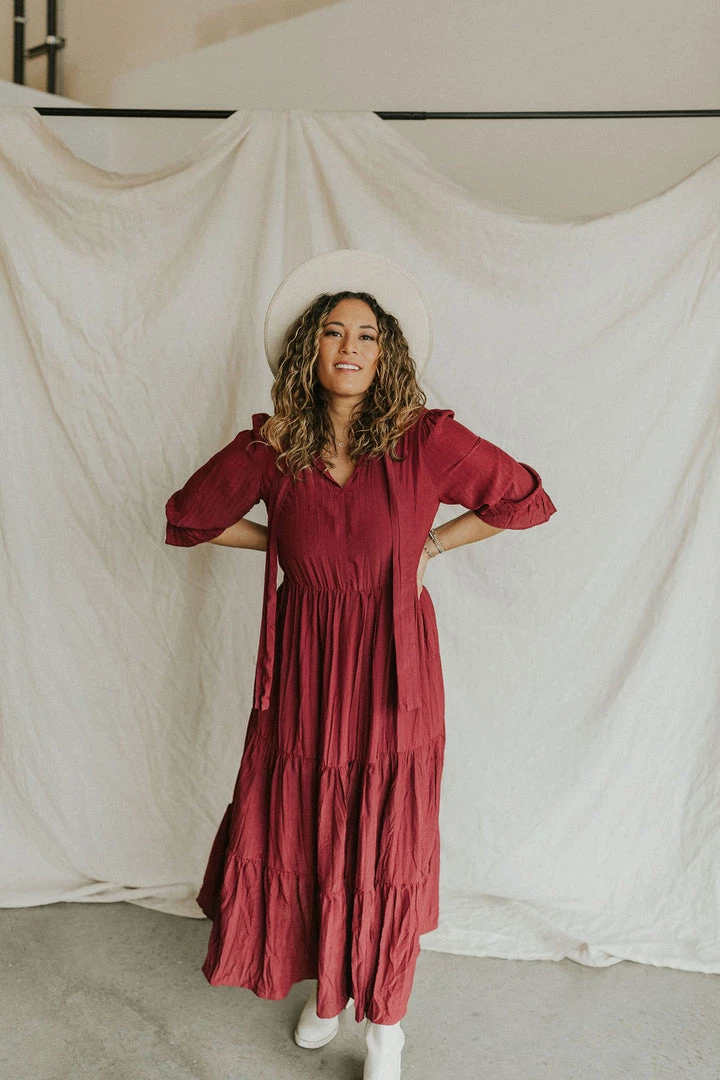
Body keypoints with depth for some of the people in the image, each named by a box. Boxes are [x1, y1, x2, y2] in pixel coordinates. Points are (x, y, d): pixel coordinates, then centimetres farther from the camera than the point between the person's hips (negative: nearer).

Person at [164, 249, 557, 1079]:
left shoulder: (425, 439, -10)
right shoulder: (271, 446, -5)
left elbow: (528, 500, 1)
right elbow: (187, 517, 10)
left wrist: (432, 545, -2)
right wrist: (285, 540, 3)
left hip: (391, 671, -2)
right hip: (303, 674, 2)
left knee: (387, 847, 10)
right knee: (302, 835, 14)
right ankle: (327, 987, 44)